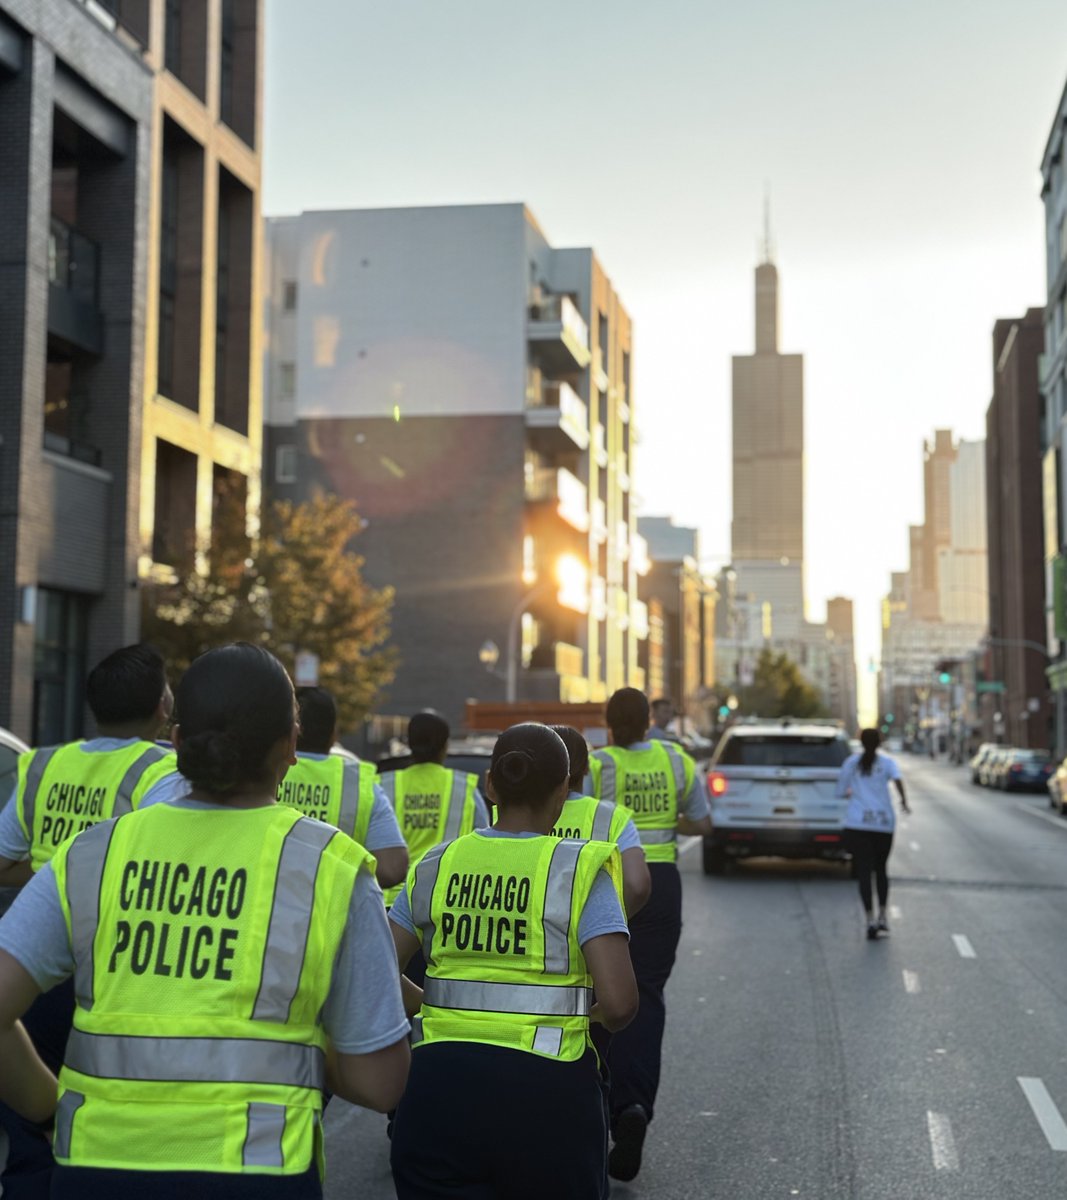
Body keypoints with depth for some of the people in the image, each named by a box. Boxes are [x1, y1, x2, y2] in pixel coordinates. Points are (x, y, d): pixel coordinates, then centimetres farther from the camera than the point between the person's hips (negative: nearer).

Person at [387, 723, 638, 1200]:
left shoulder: (437, 865, 4)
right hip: (544, 1089, -2)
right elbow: (619, 1002, -13)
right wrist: (599, 1018, 8)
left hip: (440, 1085, 2)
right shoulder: (581, 870, -6)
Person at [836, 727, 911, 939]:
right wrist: (904, 800, -11)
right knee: (881, 868, 17)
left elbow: (841, 792, 10)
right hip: (884, 822, 1)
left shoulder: (851, 762, 7)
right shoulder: (888, 762, 5)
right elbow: (897, 779, -17)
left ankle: (870, 920, -11)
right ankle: (882, 916, 12)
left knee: (864, 871, -2)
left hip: (857, 823, -1)